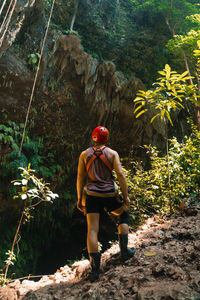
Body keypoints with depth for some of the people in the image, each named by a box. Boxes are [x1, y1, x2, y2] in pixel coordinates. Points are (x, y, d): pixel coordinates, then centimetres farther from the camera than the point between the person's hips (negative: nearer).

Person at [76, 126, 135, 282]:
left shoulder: (85, 154, 4)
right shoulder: (112, 153, 0)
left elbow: (80, 178, 2)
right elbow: (120, 175, -7)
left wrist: (79, 199, 9)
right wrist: (126, 196, -1)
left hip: (92, 195, 1)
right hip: (109, 194, -1)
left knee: (92, 229, 0)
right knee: (124, 215, 25)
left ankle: (95, 269, -3)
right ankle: (124, 251, 22)